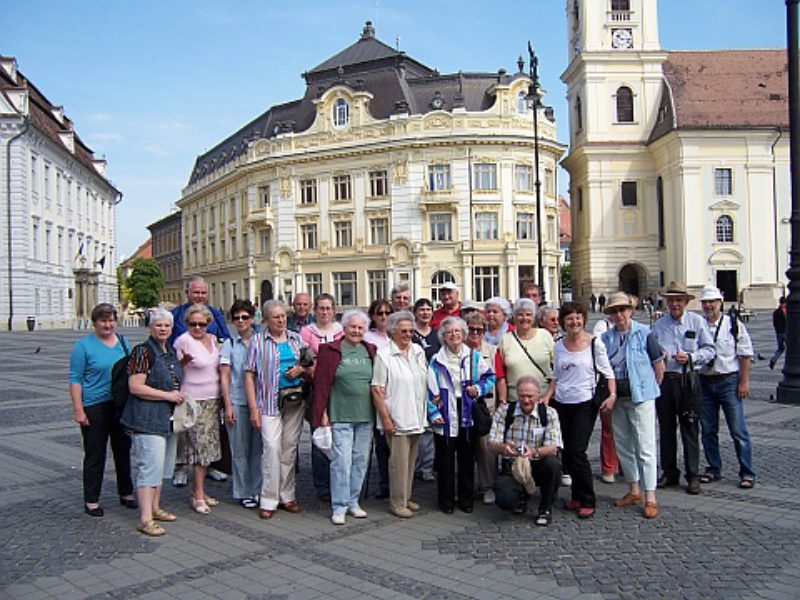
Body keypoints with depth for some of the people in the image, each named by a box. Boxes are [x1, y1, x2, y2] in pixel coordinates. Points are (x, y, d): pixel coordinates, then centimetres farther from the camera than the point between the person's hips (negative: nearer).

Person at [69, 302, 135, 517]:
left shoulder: (123, 342, 9)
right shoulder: (83, 345, -5)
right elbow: (75, 379, -8)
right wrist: (78, 409, -14)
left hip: (122, 405, 5)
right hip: (95, 407, -5)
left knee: (123, 450, 13)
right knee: (95, 455, 2)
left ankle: (126, 493, 26)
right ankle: (91, 500, 14)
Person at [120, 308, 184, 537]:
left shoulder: (171, 352, 12)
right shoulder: (143, 352, -13)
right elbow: (135, 387, -20)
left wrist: (178, 393, 8)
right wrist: (168, 395, -18)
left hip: (165, 417, 9)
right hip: (147, 418, -9)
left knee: (159, 464, 17)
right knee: (149, 465, -11)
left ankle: (154, 507, 29)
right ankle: (145, 519, -8)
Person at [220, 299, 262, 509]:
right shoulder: (229, 344, 3)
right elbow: (224, 377, 2)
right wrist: (227, 405, -5)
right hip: (237, 402, -1)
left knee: (258, 448, 5)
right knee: (240, 450, 4)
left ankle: (257, 490, 18)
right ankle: (242, 493, 15)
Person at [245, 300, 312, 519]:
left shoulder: (296, 339, 12)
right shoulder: (258, 341, 2)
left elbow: (311, 370, 17)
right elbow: (249, 376, -3)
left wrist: (301, 370, -6)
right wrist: (253, 407, -10)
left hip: (295, 400, 4)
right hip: (270, 401, -3)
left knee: (290, 448, 9)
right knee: (272, 448, -10)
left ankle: (287, 496, 20)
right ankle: (268, 501, 0)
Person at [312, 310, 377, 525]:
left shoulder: (371, 351, 9)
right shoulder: (331, 351, -2)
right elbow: (321, 383, -3)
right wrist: (322, 413, -7)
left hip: (365, 416, 4)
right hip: (340, 416, -4)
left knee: (361, 460, 10)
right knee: (341, 461, -5)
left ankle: (353, 501, 23)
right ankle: (339, 507, 6)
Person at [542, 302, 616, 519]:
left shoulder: (595, 344, -4)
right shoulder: (558, 346, 7)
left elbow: (608, 372, -2)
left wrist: (612, 394, -16)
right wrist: (547, 397, 1)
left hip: (584, 404, -4)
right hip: (561, 404, 5)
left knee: (577, 452, -10)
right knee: (567, 453, 8)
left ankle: (587, 501, 4)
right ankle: (577, 496, 23)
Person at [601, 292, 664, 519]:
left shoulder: (644, 333, -6)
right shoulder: (606, 337, 5)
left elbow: (659, 364, 0)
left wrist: (652, 388, 6)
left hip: (640, 397, -5)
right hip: (616, 398, 5)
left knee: (645, 447, -5)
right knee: (623, 446, 12)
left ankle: (650, 498, 1)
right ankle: (634, 491, 26)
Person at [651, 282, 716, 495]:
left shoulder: (697, 321, 2)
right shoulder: (659, 324, 10)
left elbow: (709, 349, 2)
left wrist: (690, 357, -12)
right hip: (664, 380, 3)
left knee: (690, 428, -1)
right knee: (666, 428, 9)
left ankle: (693, 475, 9)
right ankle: (669, 472, 20)